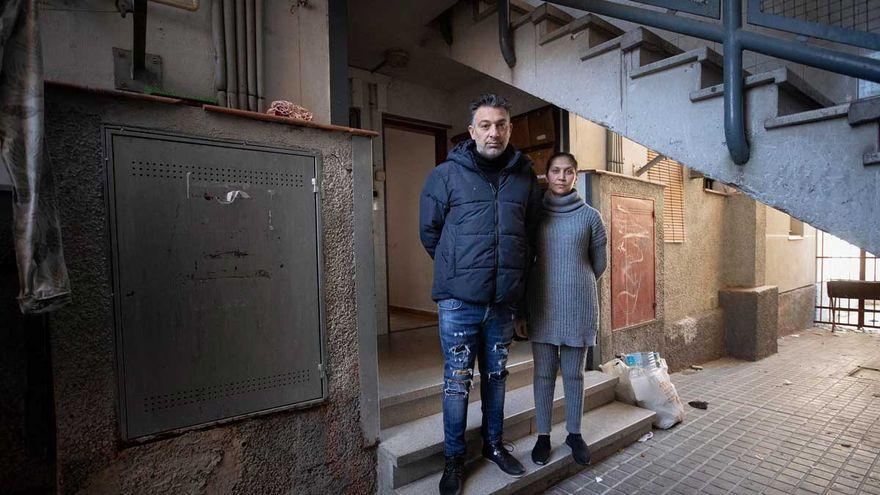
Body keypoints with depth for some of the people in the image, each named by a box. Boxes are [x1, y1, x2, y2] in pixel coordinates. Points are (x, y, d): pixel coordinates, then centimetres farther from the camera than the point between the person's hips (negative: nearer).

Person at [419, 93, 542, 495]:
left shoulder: (525, 179, 6)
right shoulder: (446, 175, -3)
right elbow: (429, 231, 5)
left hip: (505, 301, 3)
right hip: (458, 301, -3)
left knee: (496, 377, 18)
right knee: (457, 381, 7)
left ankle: (494, 444, 38)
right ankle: (454, 458, 27)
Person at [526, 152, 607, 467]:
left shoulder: (590, 216, 3)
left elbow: (599, 263, 12)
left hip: (579, 305, 0)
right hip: (542, 303, 0)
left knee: (574, 373, 10)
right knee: (543, 372, 7)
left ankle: (574, 433, 27)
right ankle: (543, 435, 21)